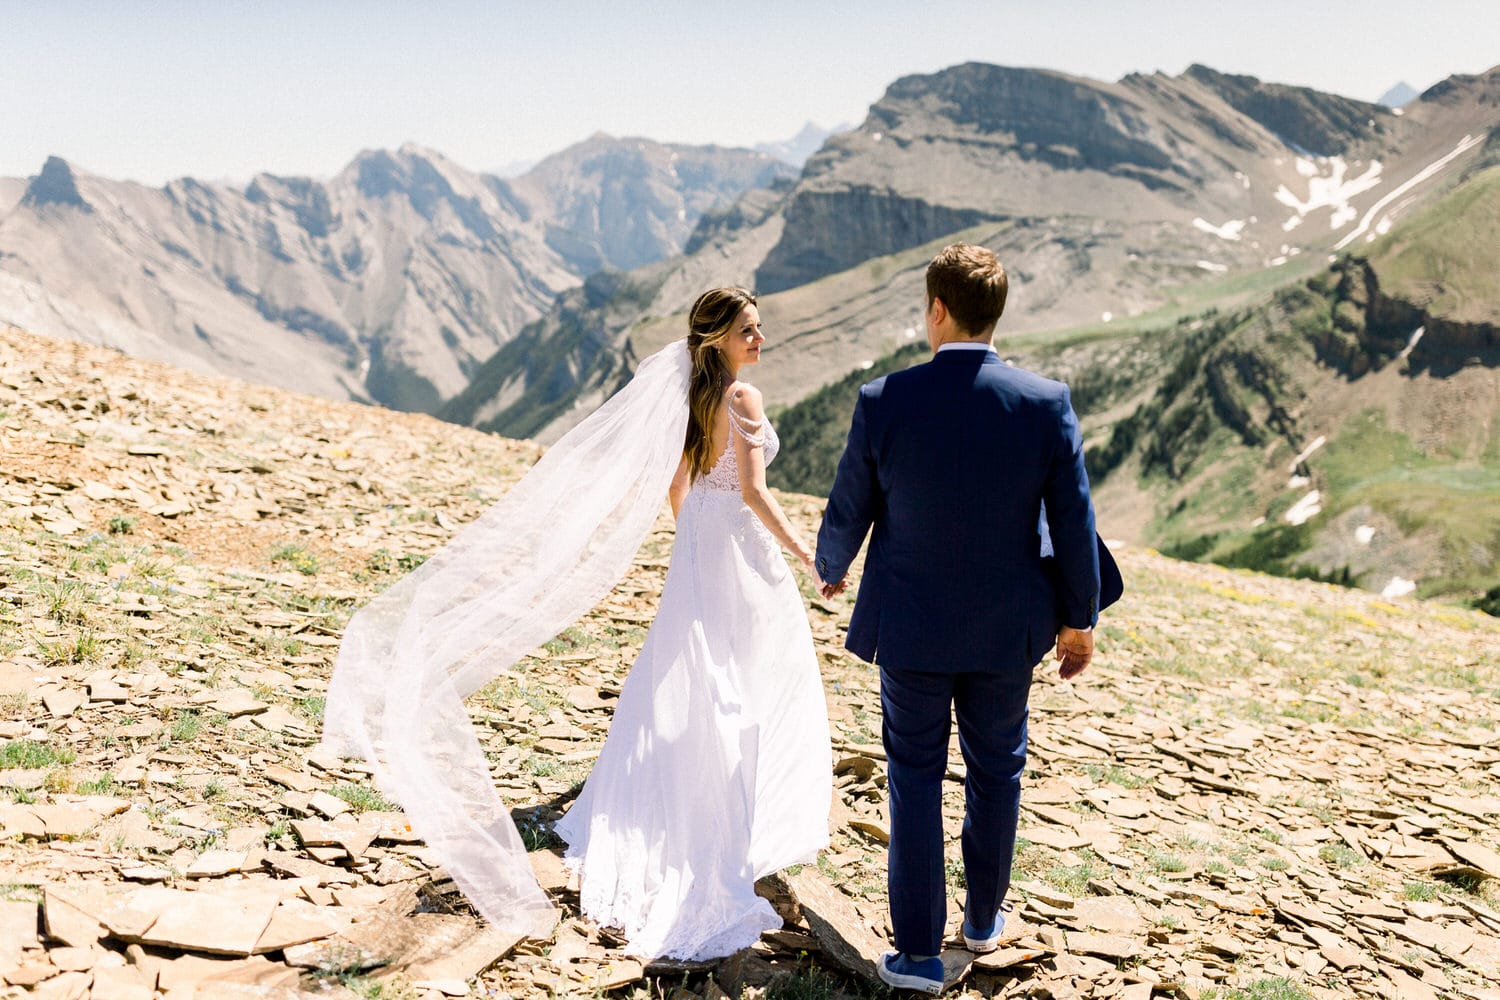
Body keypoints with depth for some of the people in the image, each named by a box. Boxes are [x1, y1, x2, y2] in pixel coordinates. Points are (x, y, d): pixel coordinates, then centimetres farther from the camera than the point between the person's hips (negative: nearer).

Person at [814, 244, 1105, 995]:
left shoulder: (884, 402, -16)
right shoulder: (1046, 403, -13)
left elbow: (848, 512, -4)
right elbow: (1074, 525, -7)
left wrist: (829, 568, 18)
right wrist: (1079, 618, 7)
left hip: (911, 624, -1)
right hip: (1007, 626, 2)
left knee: (915, 777, 12)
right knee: (996, 769, 20)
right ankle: (984, 918, 39)